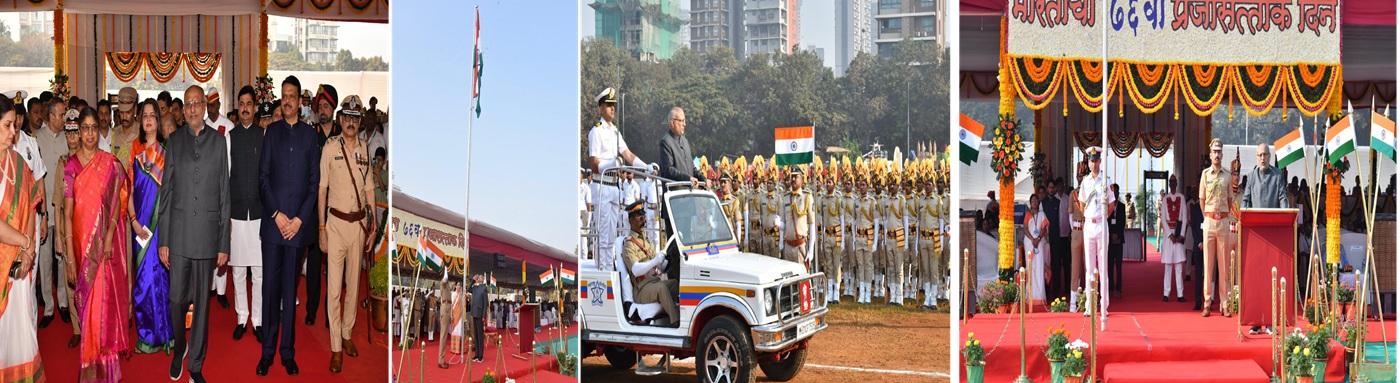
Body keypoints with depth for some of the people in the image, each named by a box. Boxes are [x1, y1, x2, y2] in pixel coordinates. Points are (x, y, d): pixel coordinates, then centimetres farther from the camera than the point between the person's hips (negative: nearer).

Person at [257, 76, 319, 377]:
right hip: (272, 222, 0)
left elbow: (314, 182, 4)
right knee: (270, 287, 1)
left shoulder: (309, 134, 6)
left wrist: (299, 219, -5)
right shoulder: (271, 131, 7)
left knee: (290, 289, 5)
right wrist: (276, 214, -7)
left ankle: (287, 352, 11)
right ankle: (268, 351, 8)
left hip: (298, 225, 0)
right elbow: (263, 177, 4)